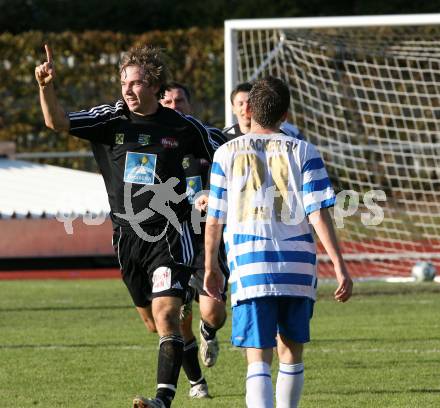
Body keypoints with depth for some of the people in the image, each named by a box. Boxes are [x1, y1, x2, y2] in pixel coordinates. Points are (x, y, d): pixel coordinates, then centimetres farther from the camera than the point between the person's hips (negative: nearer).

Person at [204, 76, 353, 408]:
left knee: (259, 359, -6)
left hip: (249, 268, -1)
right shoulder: (304, 152, 3)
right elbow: (318, 214, -5)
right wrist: (340, 267, -5)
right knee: (291, 350, 18)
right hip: (298, 267, 1)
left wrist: (211, 268, 20)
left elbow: (214, 220, 7)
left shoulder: (226, 154, 4)